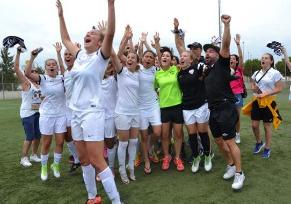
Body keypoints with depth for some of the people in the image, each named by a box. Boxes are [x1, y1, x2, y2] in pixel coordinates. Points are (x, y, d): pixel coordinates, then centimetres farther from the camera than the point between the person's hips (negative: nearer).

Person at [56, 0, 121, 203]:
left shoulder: (101, 56, -5)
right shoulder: (80, 54, 13)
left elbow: (110, 34, -21)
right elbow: (65, 39, 28)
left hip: (92, 112, -8)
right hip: (76, 113, 8)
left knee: (97, 161, -7)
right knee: (84, 159, 14)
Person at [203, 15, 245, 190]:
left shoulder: (222, 64, -2)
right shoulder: (206, 70, 16)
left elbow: (226, 45, -17)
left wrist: (227, 25, -25)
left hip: (226, 108, -8)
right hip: (214, 109, 8)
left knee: (230, 141, -5)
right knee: (219, 140, 14)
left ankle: (239, 173, 8)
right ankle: (231, 166, 31)